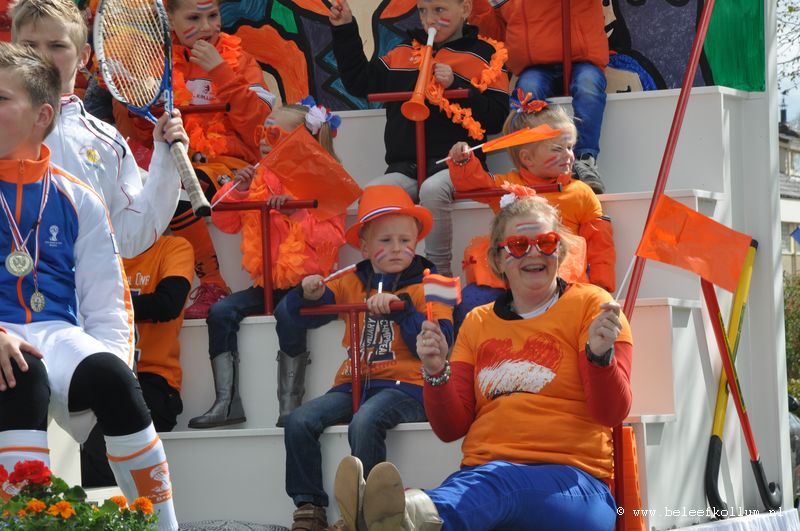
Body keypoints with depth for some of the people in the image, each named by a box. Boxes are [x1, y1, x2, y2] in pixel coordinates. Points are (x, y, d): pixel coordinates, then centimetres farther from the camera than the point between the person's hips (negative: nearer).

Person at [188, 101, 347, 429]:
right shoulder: (260, 178, 13)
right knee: (221, 313, -15)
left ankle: (290, 403, -26)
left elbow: (331, 237, -14)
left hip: (306, 280, -6)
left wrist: (297, 213, -24)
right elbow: (225, 223, 15)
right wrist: (237, 191, -1)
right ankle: (227, 403, -15)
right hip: (266, 283, 6)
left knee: (287, 314, -35)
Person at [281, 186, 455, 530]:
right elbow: (304, 317, 20)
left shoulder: (425, 286, 5)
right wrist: (309, 293, -3)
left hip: (404, 386, -5)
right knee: (299, 422, -17)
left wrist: (400, 308, -17)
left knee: (364, 422, -35)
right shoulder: (351, 284, 18)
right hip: (354, 384, 5)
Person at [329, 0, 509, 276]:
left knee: (432, 190, -36)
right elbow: (359, 82, 25)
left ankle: (440, 272, -24)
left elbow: (496, 117, -4)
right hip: (404, 167, 4)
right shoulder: (404, 52, 19)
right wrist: (345, 31, 21)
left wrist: (456, 86, -14)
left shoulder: (484, 55, 4)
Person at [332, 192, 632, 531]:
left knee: (496, 481, -41)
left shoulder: (590, 304, 10)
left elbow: (611, 414, 0)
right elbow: (452, 428, 17)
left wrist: (600, 354, -20)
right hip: (483, 473, 4)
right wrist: (436, 373, -1)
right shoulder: (478, 323, 22)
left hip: (571, 478, -4)